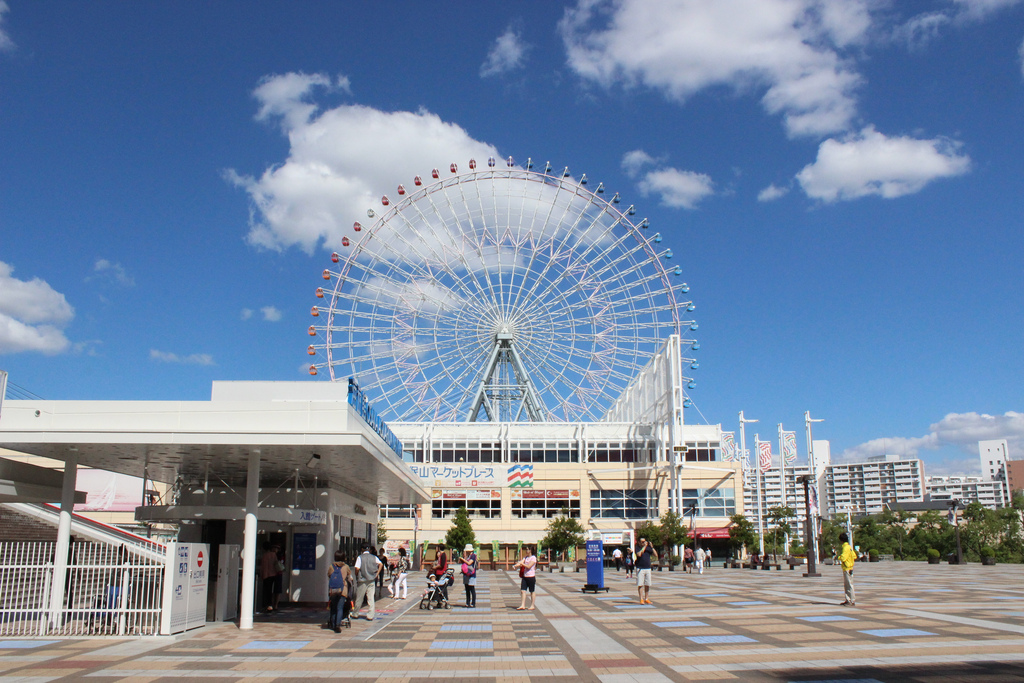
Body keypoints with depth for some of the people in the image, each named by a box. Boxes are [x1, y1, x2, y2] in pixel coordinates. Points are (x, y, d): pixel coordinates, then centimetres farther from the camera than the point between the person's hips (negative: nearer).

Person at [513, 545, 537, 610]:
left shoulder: (533, 558, -8)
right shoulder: (525, 557, 13)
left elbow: (529, 566, -17)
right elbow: (520, 562, -2)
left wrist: (522, 563, -24)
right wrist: (515, 565, -20)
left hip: (531, 576, -6)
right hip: (524, 576, 6)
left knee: (532, 591, 5)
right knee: (523, 591, -1)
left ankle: (532, 605, 13)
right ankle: (523, 605, 0)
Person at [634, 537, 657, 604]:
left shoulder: (648, 548, 10)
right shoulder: (638, 549, -1)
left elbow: (656, 555, 4)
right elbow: (639, 554, -21)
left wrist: (652, 547, -5)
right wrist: (644, 546, -17)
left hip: (648, 568, 4)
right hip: (640, 569, -4)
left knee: (647, 584, 7)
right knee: (640, 584, -5)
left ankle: (646, 599, 16)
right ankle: (641, 599, -3)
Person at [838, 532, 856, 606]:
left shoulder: (846, 548, -18)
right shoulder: (849, 547, 13)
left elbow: (843, 558, -25)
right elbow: (854, 557, 19)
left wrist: (839, 555, -7)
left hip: (847, 569, -10)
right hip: (845, 569, 10)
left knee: (850, 585, -5)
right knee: (846, 585, 15)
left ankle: (852, 601, -2)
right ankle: (848, 600, 21)